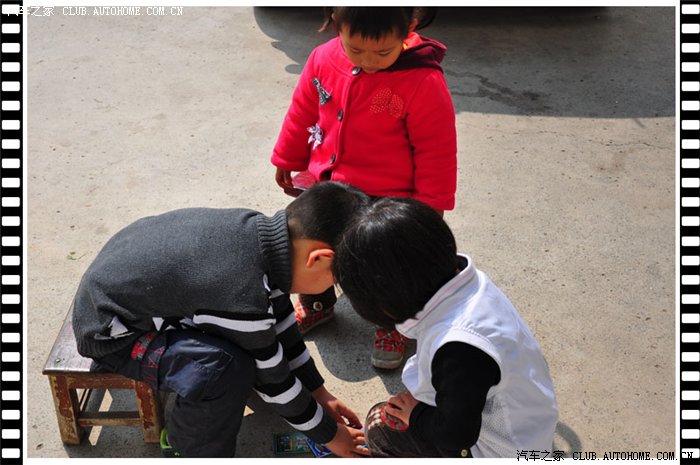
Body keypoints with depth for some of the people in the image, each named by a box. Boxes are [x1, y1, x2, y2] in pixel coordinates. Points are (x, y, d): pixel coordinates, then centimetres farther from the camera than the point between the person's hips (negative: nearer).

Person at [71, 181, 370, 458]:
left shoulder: (260, 229, -11)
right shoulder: (243, 301, -36)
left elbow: (280, 321, 4)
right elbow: (272, 380, -18)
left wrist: (319, 392, 12)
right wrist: (327, 434, -2)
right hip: (110, 332, -9)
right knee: (225, 368, -31)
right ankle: (186, 448, -4)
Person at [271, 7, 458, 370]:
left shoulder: (424, 82, -25)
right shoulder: (323, 60, -11)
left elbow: (437, 150, -16)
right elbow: (302, 112, 6)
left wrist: (431, 207, -11)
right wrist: (287, 161, 16)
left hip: (388, 201, -4)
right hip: (324, 189, 5)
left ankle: (393, 324, 43)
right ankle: (316, 304, 52)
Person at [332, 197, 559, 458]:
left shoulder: (461, 349, -39)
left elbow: (454, 436, -28)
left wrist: (415, 414, -11)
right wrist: (416, 398, 1)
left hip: (500, 450, -8)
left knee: (380, 428, -3)